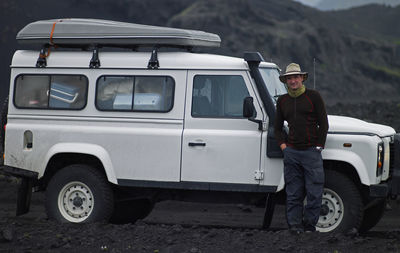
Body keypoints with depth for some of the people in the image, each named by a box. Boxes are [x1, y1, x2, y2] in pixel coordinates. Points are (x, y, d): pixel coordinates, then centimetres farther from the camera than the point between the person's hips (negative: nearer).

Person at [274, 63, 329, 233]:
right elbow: (277, 127, 19)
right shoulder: (282, 101, 12)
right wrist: (283, 145, 4)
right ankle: (295, 225, 8)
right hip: (291, 152, 3)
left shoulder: (313, 96, 2)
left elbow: (323, 124, 2)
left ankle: (309, 225, 6)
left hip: (311, 151, -3)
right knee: (293, 193, 3)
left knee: (314, 192, -4)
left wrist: (318, 146, -4)